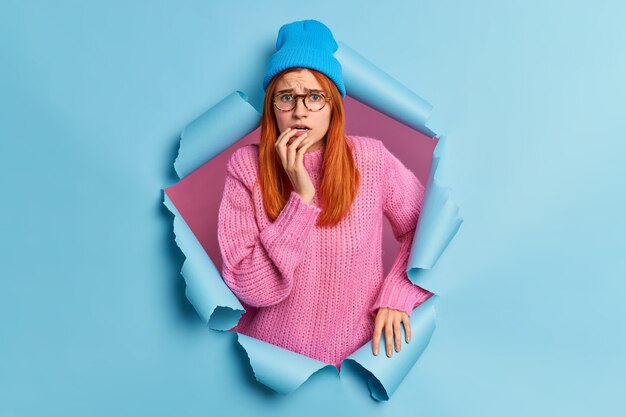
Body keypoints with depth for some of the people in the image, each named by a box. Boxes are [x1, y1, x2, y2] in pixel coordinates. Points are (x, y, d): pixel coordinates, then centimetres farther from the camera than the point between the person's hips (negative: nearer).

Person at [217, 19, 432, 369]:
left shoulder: (371, 159, -8)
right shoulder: (245, 167, -10)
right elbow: (250, 289, -15)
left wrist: (397, 295, -6)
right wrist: (301, 198, -21)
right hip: (268, 359, 0)